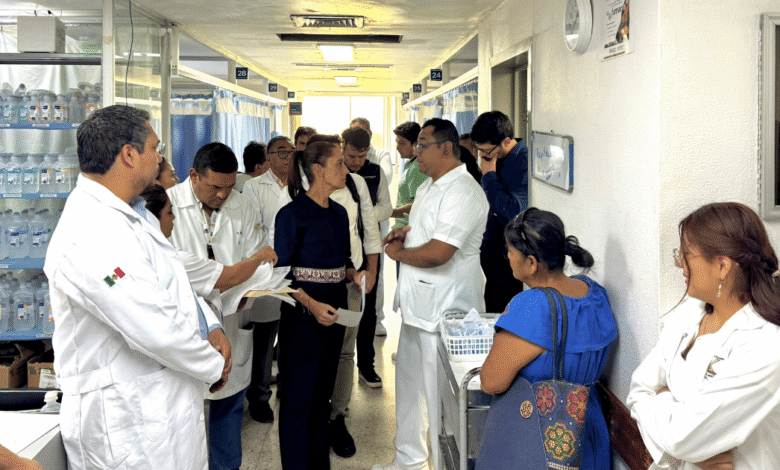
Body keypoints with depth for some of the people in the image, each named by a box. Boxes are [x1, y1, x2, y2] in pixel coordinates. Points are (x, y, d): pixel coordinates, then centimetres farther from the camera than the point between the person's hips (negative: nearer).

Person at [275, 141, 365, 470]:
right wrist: (311, 305, -23)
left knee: (322, 397, 15)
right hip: (302, 318, -7)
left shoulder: (338, 214, 10)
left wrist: (355, 275, -3)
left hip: (334, 314, 7)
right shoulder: (292, 214, -11)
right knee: (298, 402, 1)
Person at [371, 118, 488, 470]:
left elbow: (437, 253, -28)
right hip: (417, 304, 10)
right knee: (408, 384, 20)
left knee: (440, 392, -1)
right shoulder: (429, 187, 13)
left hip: (445, 309, -10)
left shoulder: (463, 193, -20)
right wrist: (402, 233, 6)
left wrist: (397, 252, -10)